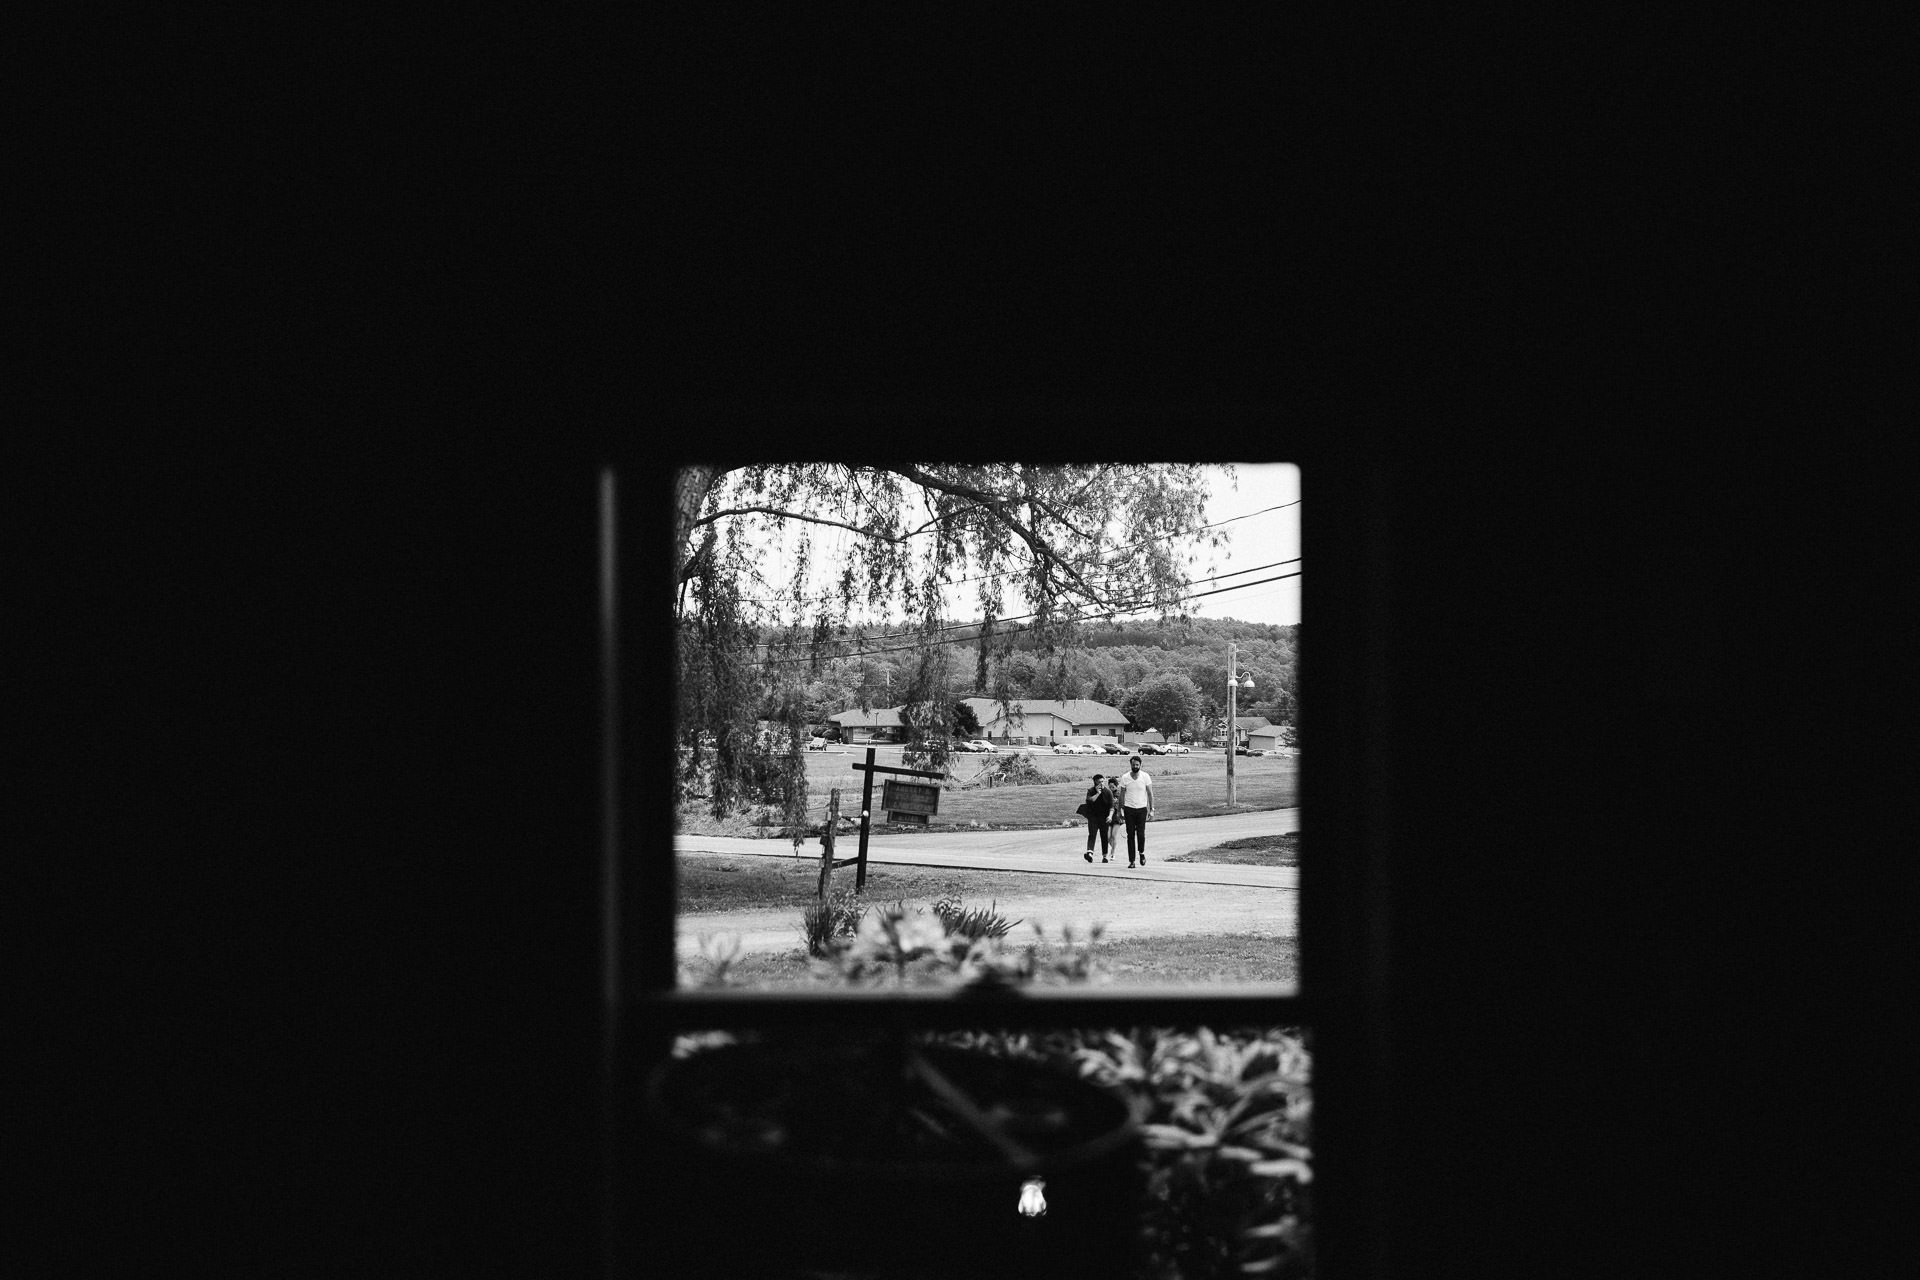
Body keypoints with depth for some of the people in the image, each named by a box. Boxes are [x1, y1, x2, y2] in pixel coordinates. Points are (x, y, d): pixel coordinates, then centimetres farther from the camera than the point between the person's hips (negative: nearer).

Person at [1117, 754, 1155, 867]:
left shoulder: (1145, 777, -3)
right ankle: (1131, 860, 4)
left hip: (1142, 808, -1)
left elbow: (1150, 793, 2)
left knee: (1141, 834, -6)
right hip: (1129, 809, 1)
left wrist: (1151, 809, -3)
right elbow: (1122, 794, 6)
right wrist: (1121, 809, 2)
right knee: (1130, 835, -1)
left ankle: (1142, 853, 22)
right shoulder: (1125, 777, -1)